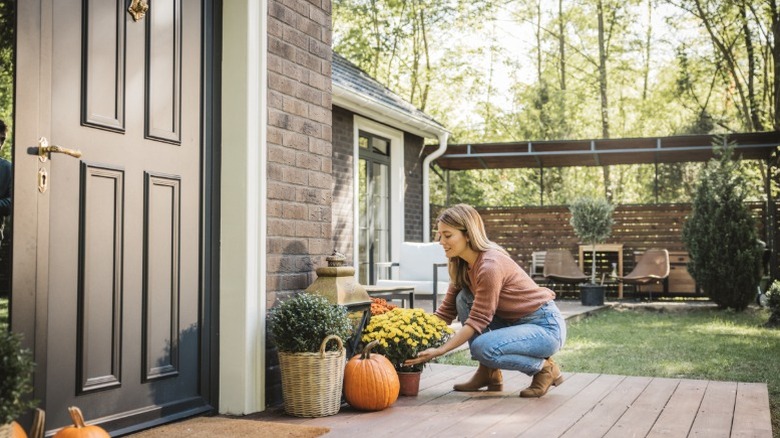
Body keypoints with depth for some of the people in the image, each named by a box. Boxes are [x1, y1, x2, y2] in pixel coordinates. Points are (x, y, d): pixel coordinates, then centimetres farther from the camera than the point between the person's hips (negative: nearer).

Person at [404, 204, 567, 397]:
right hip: (515, 322, 9)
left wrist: (439, 351, -26)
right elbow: (446, 311, 2)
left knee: (483, 348, -30)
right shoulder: (461, 265, 1)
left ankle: (545, 368, -4)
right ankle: (489, 373, 2)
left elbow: (477, 322, -24)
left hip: (546, 326, -9)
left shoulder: (490, 266, -26)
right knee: (465, 299, -5)